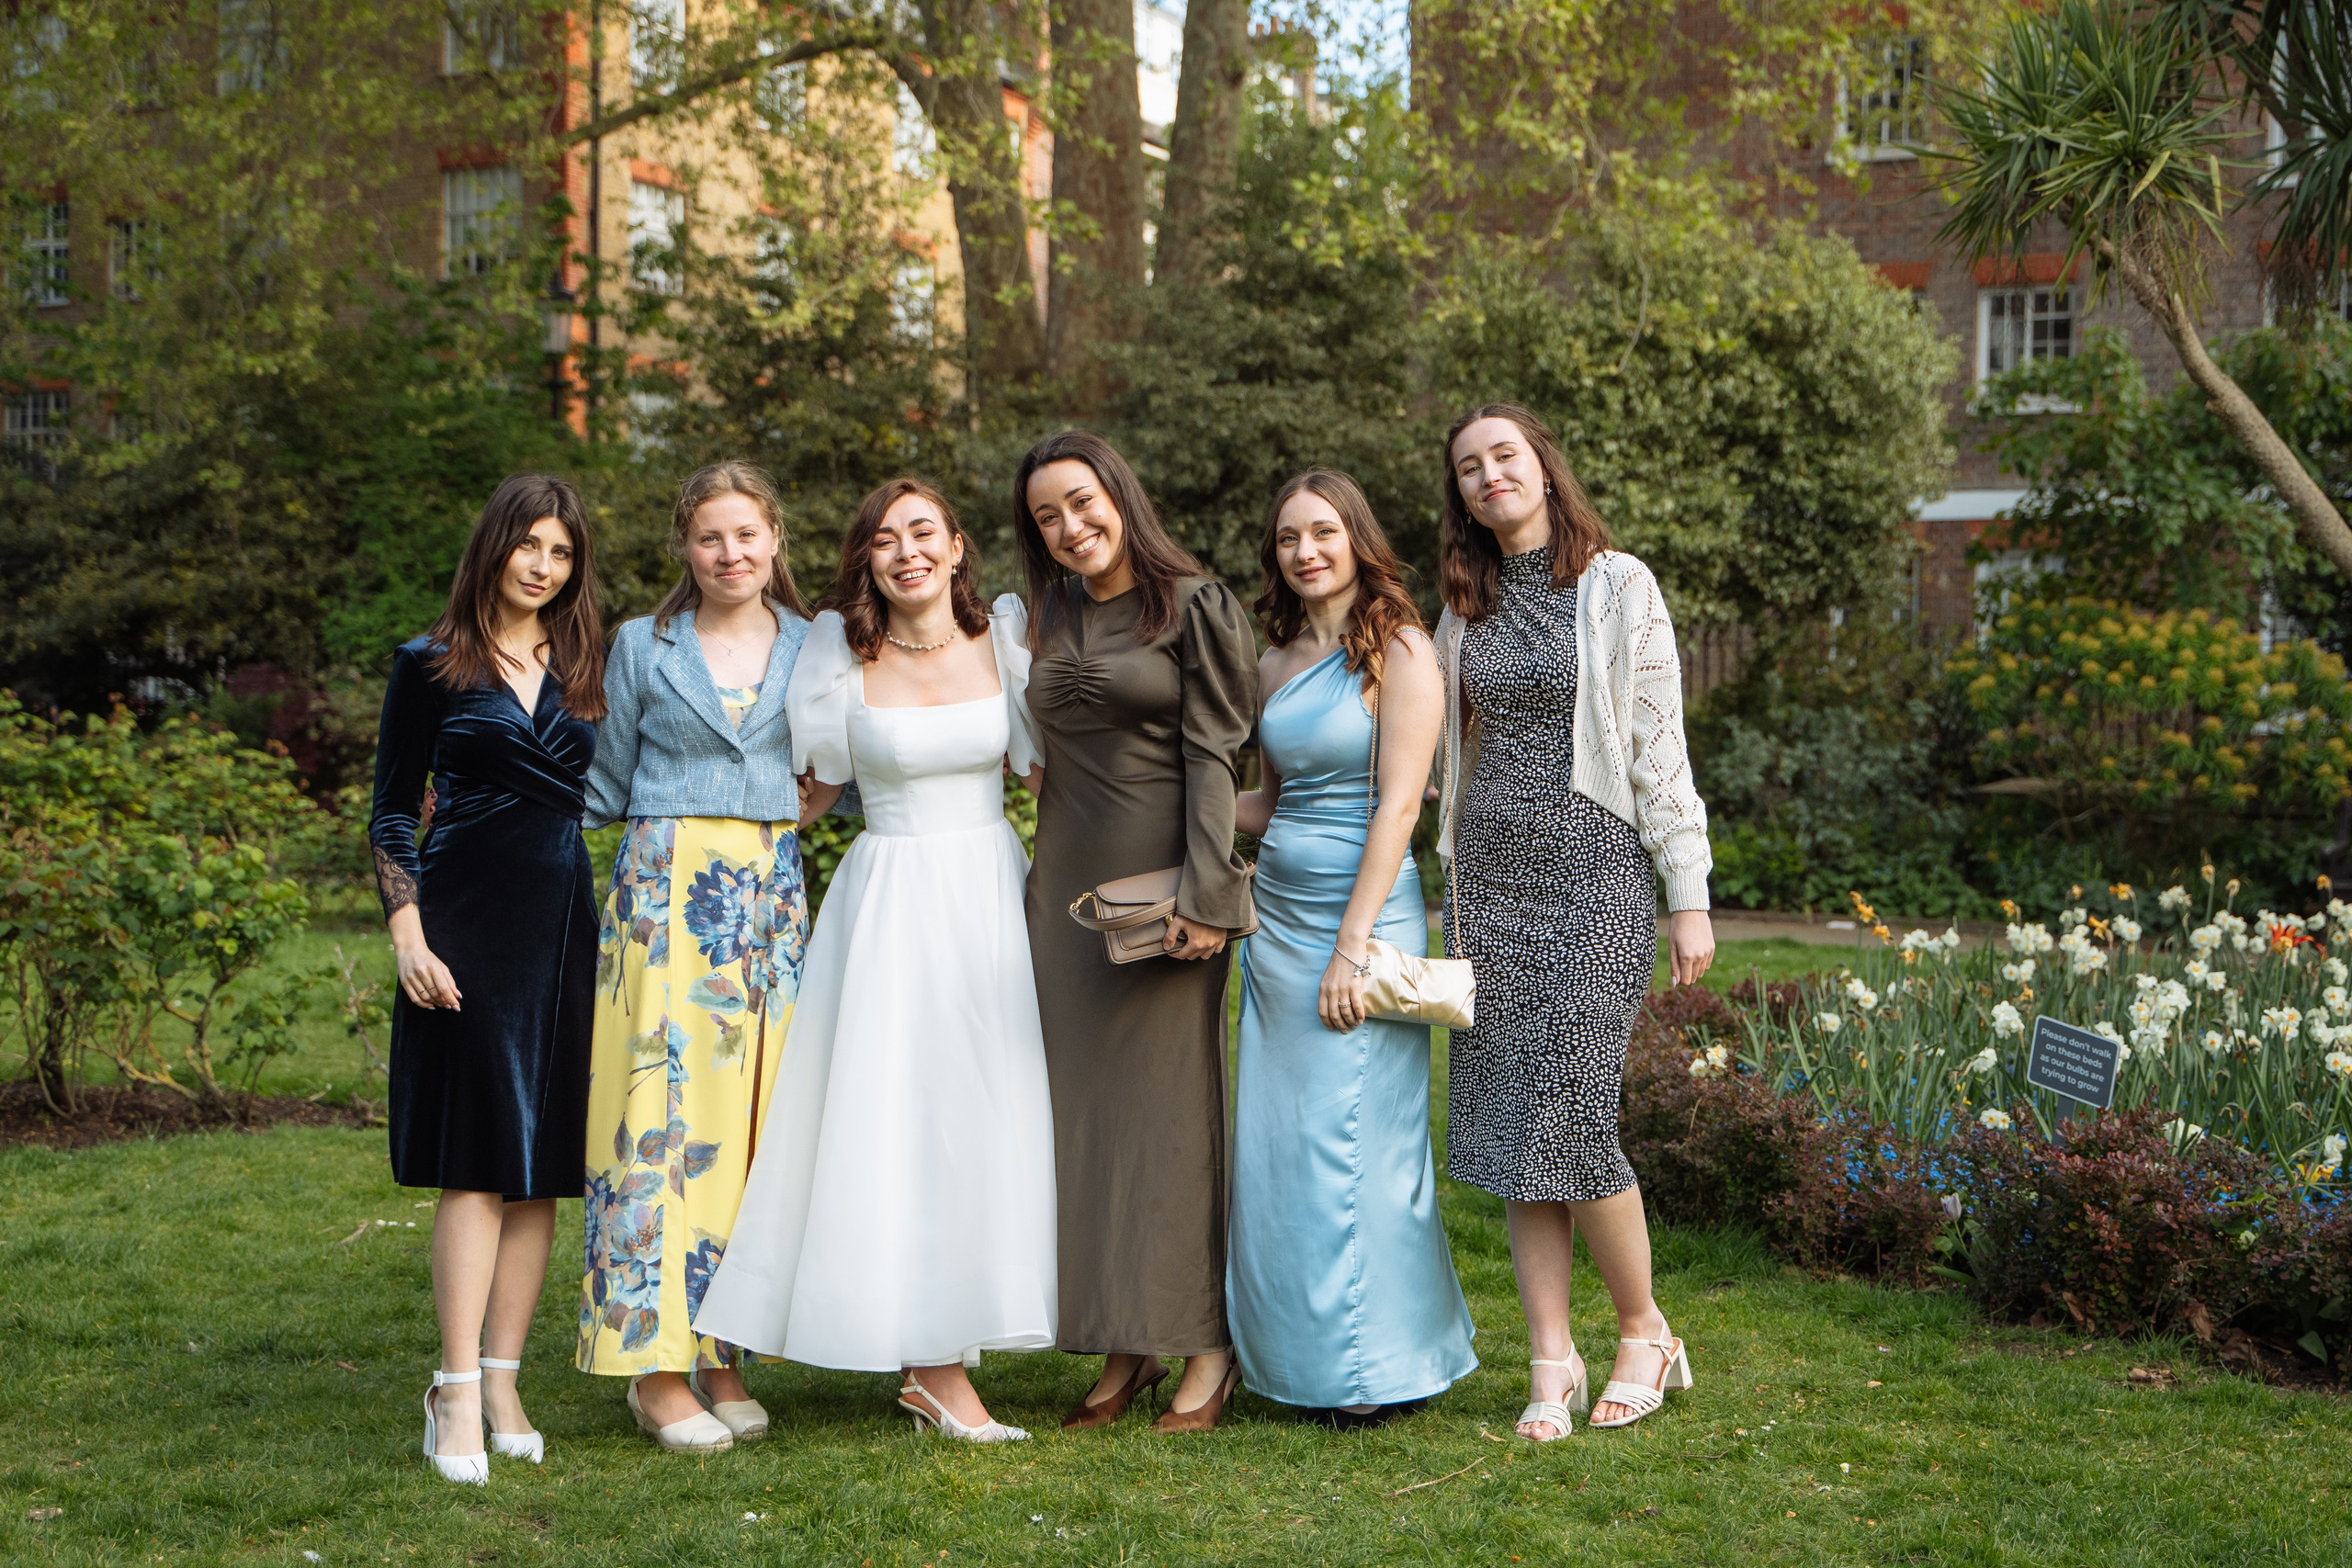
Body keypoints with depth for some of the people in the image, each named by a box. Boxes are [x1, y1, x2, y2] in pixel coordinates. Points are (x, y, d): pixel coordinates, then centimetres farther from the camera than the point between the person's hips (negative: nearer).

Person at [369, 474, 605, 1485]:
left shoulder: (583, 669, 14)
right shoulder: (432, 667, 3)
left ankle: (503, 1386, 10)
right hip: (467, 917, -4)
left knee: (543, 1167, 3)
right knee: (479, 1158, -10)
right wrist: (407, 932, -10)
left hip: (564, 923, 4)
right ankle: (457, 1397, -8)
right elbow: (391, 814, 2)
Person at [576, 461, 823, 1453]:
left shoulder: (814, 645, 11)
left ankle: (724, 1358, 9)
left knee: (746, 1115, 1)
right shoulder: (643, 646, 7)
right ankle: (657, 1369, -2)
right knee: (661, 1110, -7)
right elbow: (607, 790, 12)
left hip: (773, 900, 2)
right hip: (666, 895, -2)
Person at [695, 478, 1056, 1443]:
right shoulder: (842, 657, -2)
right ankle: (935, 1368, 2)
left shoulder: (1006, 638, 3)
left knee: (984, 1108, 3)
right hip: (889, 900, -3)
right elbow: (813, 790, 6)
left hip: (990, 892, 3)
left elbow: (1038, 767, 11)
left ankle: (935, 1356, 13)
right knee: (898, 1113, -5)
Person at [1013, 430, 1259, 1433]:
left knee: (1168, 1102, -5)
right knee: (1084, 1105, 5)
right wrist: (1040, 877, 11)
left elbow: (1212, 752, -10)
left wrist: (1203, 890, -18)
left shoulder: (1191, 605, -3)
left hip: (1160, 876, -6)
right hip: (1067, 880, 6)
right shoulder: (1050, 619, 15)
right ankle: (1125, 1348, 12)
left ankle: (1207, 1346, 3)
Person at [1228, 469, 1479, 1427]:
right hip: (1279, 917, 7)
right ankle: (1304, 1359, 19)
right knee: (1278, 1141, 8)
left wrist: (1353, 946, -18)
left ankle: (1381, 1366, 10)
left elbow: (1398, 806, -14)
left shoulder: (1398, 650, -8)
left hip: (1365, 914, -7)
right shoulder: (1277, 662, 13)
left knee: (1355, 1140, -3)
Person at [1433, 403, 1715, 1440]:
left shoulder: (1617, 586, -1)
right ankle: (1553, 1363, 8)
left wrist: (1689, 897, -7)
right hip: (1491, 872, 5)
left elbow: (1660, 749, -4)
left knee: (1570, 1116, -10)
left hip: (1595, 866, -5)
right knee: (1509, 1120, 1)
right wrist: (1458, 896, 13)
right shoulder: (1467, 606, 13)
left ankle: (1645, 1334, 11)